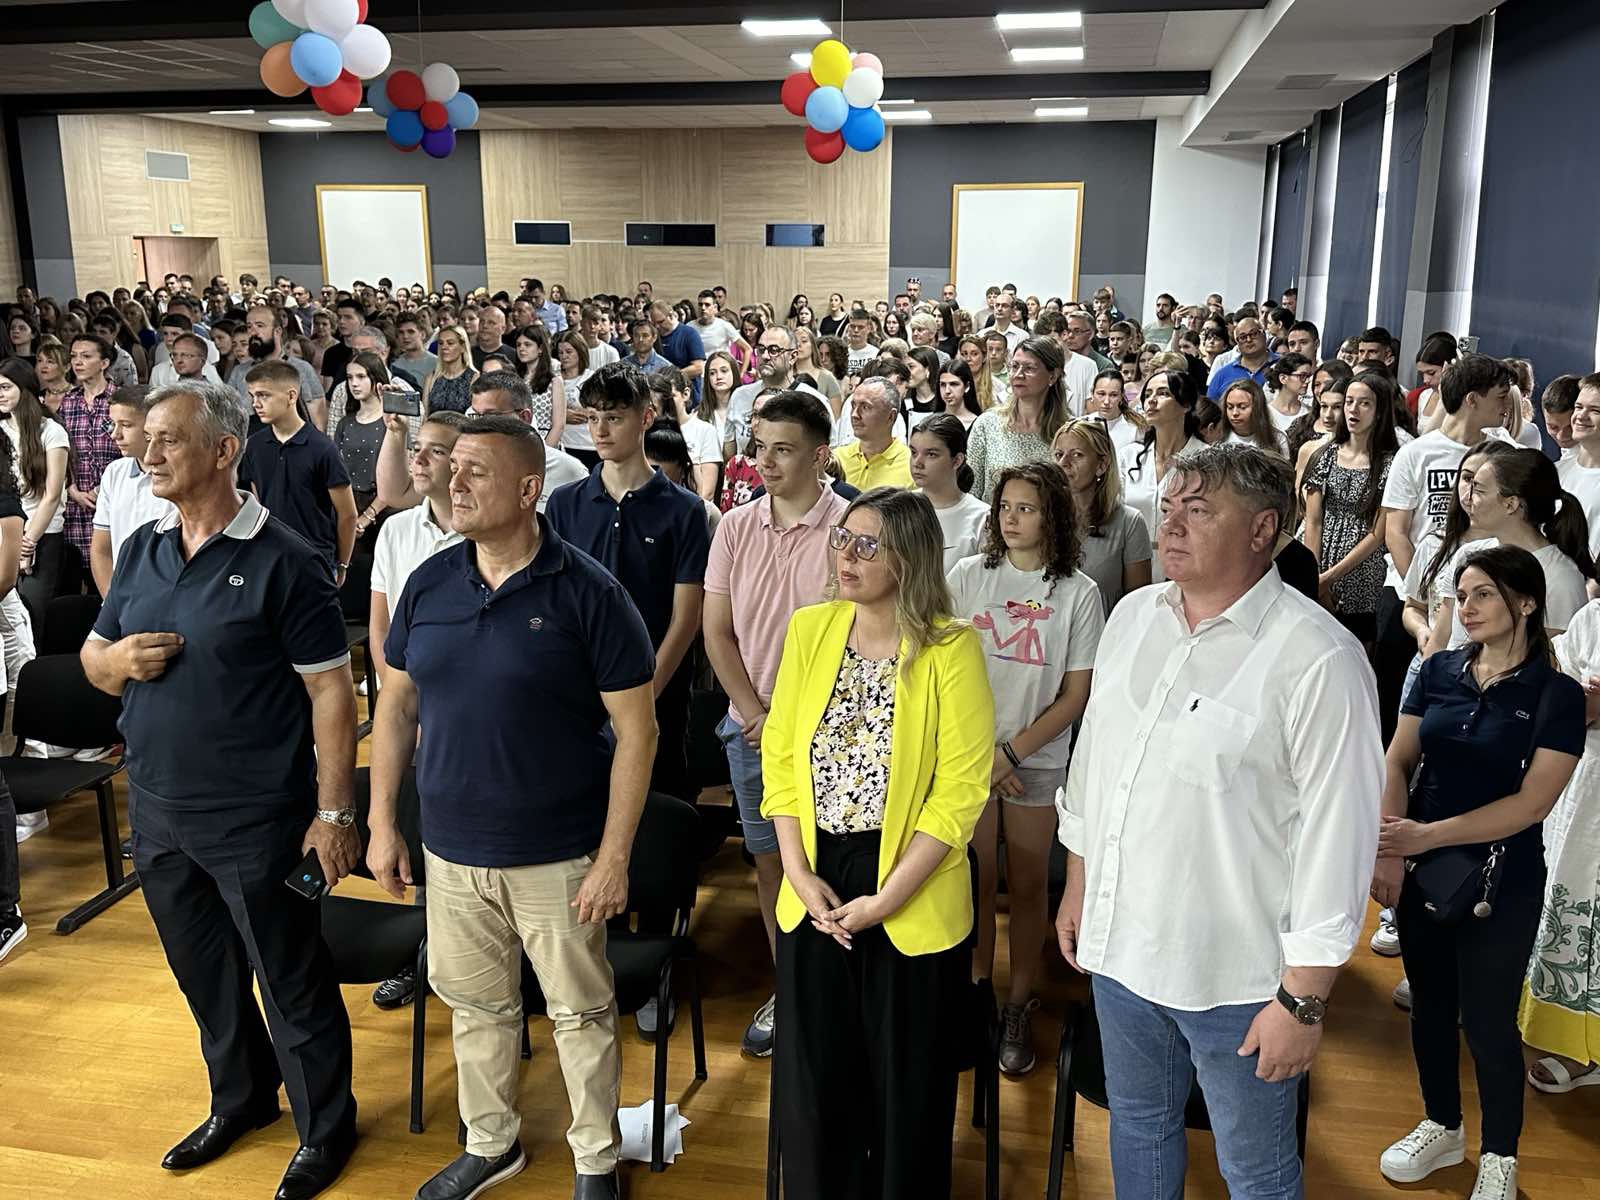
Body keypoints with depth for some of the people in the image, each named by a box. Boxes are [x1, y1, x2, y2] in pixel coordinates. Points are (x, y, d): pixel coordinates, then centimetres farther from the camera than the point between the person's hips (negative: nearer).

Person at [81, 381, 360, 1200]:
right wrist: (117, 659, -9)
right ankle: (240, 1098, 43)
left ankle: (325, 1127, 27)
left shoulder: (282, 561, -13)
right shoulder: (140, 551, 6)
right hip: (157, 813, 6)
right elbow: (92, 657, 16)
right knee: (205, 975, 22)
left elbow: (331, 689, -14)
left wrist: (333, 811, -16)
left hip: (256, 821, -6)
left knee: (292, 981, 7)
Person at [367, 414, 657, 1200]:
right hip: (451, 849, 4)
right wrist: (381, 823, 6)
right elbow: (396, 705, 9)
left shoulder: (588, 593, -14)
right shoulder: (428, 583, 1)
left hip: (558, 855, -4)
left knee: (581, 1012, 12)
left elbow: (636, 731, -12)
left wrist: (614, 858, -14)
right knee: (474, 1004, 20)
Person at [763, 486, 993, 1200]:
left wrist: (886, 897, -15)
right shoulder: (810, 630, 2)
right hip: (816, 896, 4)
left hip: (914, 908, -4)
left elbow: (961, 790, -13)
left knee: (907, 1089, 12)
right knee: (810, 1081, 15)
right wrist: (800, 873, -6)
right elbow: (781, 758, 3)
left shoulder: (951, 648, -11)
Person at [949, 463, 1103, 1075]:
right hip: (967, 756, 1)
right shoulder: (968, 576, -1)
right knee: (976, 881, 7)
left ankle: (1018, 1006, 23)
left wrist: (1010, 753, -11)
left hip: (1036, 761, -1)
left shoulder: (1078, 593, -5)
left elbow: (1076, 696, -4)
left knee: (1026, 886, 9)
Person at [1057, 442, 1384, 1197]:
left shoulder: (1317, 658, -19)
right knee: (1137, 1128, 25)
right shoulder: (1132, 616, 2)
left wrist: (1303, 999, -15)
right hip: (1118, 945, 6)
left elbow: (1337, 835, -18)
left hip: (1237, 975, -5)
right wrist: (1077, 885, 17)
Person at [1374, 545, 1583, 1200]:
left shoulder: (1556, 695, -9)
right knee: (1430, 1002, 16)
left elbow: (1532, 803, -16)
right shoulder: (1439, 671, 1)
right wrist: (1388, 850, -14)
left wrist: (1427, 835, -20)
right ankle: (1441, 1129, 38)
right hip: (1421, 872, 4)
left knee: (1487, 1019, 7)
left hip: (1500, 881, -4)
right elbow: (1397, 761, -1)